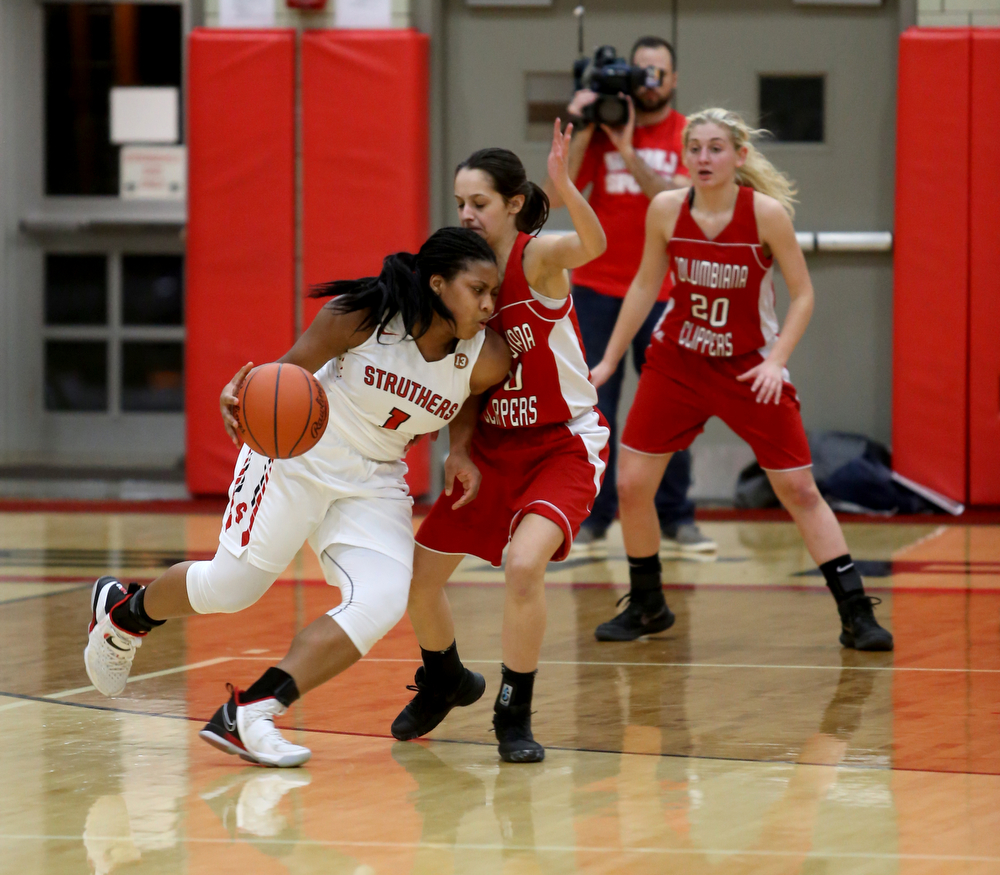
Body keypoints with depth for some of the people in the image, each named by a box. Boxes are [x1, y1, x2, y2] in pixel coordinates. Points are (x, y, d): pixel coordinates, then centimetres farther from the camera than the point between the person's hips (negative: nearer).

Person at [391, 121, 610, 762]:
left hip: (565, 444, -6)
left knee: (524, 563, -28)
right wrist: (459, 450, -9)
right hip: (493, 444, 6)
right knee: (420, 572, 6)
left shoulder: (539, 258, -18)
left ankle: (515, 717, -10)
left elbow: (593, 245, -42)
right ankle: (445, 683, 36)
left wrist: (564, 185, -60)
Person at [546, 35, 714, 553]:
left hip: (660, 293, 0)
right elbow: (555, 197, -4)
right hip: (596, 290, 0)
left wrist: (628, 151, -21)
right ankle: (593, 515, 6)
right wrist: (581, 133, -13)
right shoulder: (599, 129, 4)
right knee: (592, 404, -2)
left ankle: (675, 517, 5)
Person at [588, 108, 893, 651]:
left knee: (799, 490, -4)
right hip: (676, 362, 3)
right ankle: (646, 607, 18)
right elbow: (645, 286, 5)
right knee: (631, 485, -2)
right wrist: (608, 360, 7)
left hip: (749, 368, -3)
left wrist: (775, 361, -22)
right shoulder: (666, 209, -9)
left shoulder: (767, 212, -17)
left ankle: (856, 614, 2)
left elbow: (803, 294, -10)